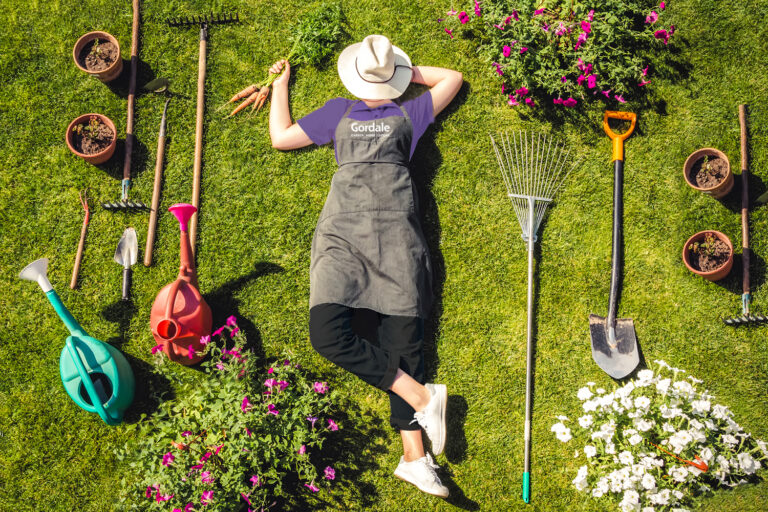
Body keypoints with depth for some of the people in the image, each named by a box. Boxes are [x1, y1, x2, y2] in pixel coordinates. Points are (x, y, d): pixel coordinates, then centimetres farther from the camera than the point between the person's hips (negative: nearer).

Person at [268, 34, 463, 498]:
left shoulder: (407, 114, 22)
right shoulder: (338, 112, 25)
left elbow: (453, 78, 29)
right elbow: (281, 137, 27)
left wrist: (408, 71, 30)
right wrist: (281, 84, 34)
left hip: (395, 235, -1)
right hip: (343, 234, 1)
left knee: (404, 339, -9)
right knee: (327, 332, -24)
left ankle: (414, 455, -7)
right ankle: (421, 396, -18)